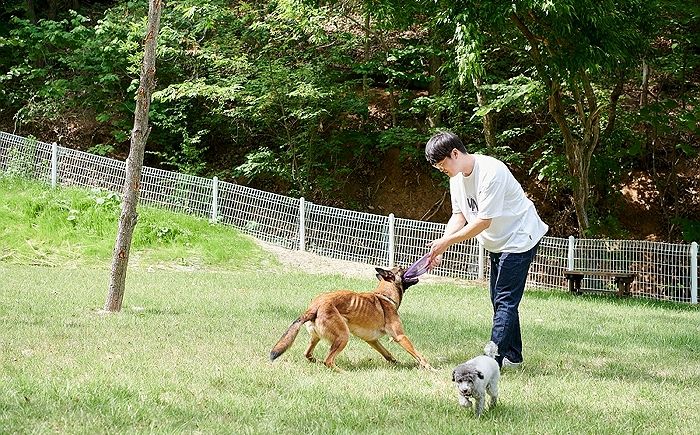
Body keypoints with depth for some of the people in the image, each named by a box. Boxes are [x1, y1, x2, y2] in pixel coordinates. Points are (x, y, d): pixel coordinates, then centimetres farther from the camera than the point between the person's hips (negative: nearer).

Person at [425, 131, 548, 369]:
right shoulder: (457, 176, 0)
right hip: (498, 242, 10)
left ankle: (492, 358, -16)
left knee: (505, 300, -12)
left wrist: (447, 241, -25)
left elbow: (484, 221, -29)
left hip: (519, 238, -10)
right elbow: (459, 215, 2)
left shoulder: (491, 172, -29)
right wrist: (441, 246, -14)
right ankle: (512, 355, 21)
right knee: (499, 298, 13)